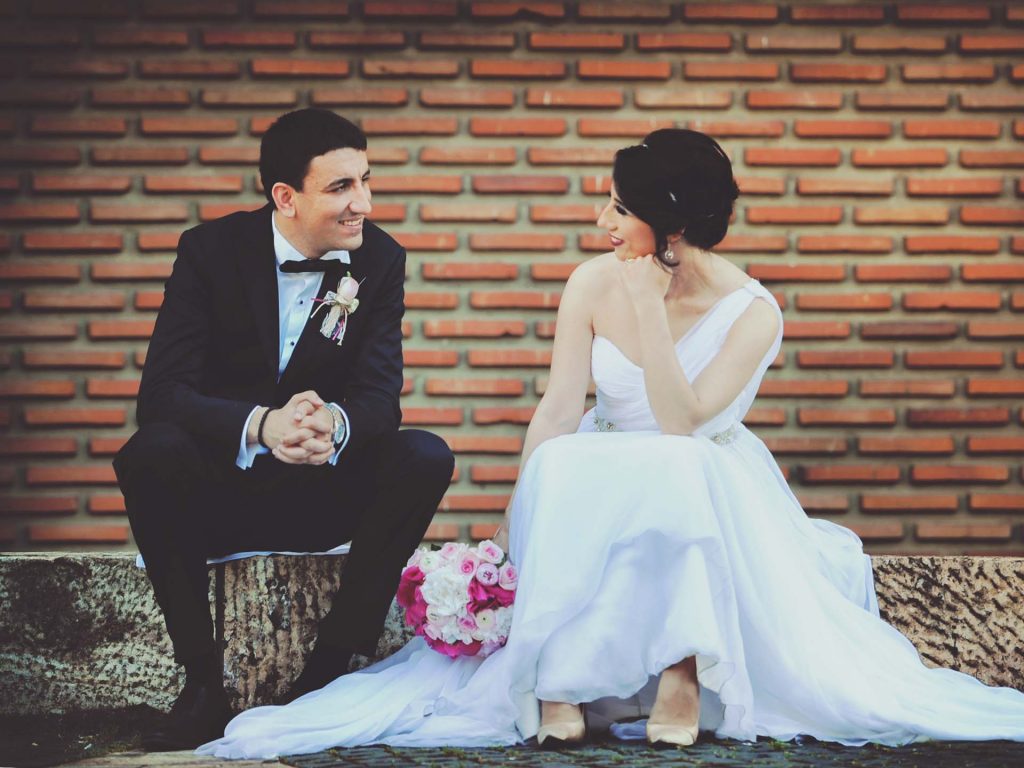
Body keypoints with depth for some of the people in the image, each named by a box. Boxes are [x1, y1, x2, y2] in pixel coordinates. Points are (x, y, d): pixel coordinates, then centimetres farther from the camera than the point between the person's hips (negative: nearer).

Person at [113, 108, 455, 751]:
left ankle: (329, 670, -16)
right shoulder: (211, 250, -11)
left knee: (425, 458, -25)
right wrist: (261, 425, -42)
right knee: (150, 454, -33)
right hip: (220, 490, -2)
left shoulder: (380, 259, -3)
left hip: (325, 493, 2)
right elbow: (161, 392, -21)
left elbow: (381, 395, -12)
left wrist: (334, 424, -39)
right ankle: (203, 684, -23)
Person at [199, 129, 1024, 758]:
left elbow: (681, 426, -23)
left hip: (714, 493, -2)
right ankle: (561, 676, -30)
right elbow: (557, 410, -11)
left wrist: (648, 309, -29)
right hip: (605, 480, 2)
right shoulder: (594, 283, -8)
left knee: (678, 487, -38)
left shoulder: (751, 312, -15)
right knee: (559, 479, -34)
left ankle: (683, 672, -29)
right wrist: (523, 518, -23)